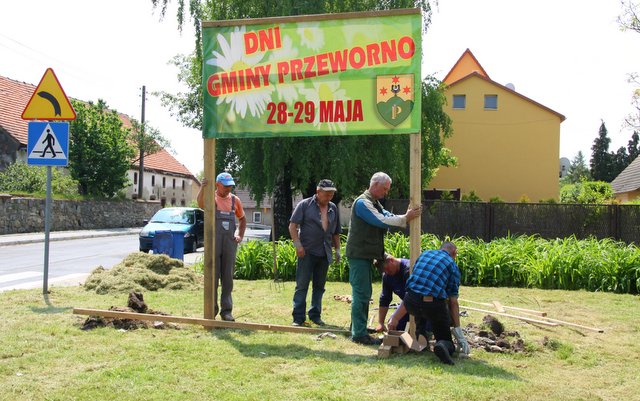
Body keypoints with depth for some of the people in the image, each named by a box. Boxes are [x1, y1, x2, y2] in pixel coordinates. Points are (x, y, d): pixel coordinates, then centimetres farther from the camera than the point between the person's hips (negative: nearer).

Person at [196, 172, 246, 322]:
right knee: (213, 275, 2)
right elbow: (201, 204, -26)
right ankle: (211, 309, 11)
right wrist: (202, 188, -43)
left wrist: (240, 236, 9)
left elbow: (242, 219, 24)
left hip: (230, 242, 3)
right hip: (213, 242, -3)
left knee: (228, 277, 4)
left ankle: (226, 310, 9)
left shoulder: (235, 200, 11)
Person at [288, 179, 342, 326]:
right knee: (302, 285, -3)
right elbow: (292, 226, -4)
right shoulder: (305, 205, -2)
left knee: (319, 286, 10)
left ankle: (315, 315, 19)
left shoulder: (333, 208, 12)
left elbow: (336, 232, 20)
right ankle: (298, 317, 2)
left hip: (325, 253, 5)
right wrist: (298, 245, -13)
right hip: (307, 252, -5)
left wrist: (337, 249, 14)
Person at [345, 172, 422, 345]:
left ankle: (358, 328, 25)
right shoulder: (363, 203, -15)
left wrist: (407, 216, -10)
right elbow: (382, 221, -23)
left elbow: (388, 216, 7)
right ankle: (359, 334, -6)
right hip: (359, 254, -10)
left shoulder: (375, 203, 18)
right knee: (361, 294, -9)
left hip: (366, 254, 10)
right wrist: (406, 218, -20)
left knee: (363, 293, 16)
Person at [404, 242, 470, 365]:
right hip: (433, 304, -4)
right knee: (445, 338, 13)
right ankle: (444, 345, -19)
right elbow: (453, 301, 5)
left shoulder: (425, 253, 20)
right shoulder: (452, 265, 9)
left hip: (410, 302, 4)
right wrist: (458, 330, 10)